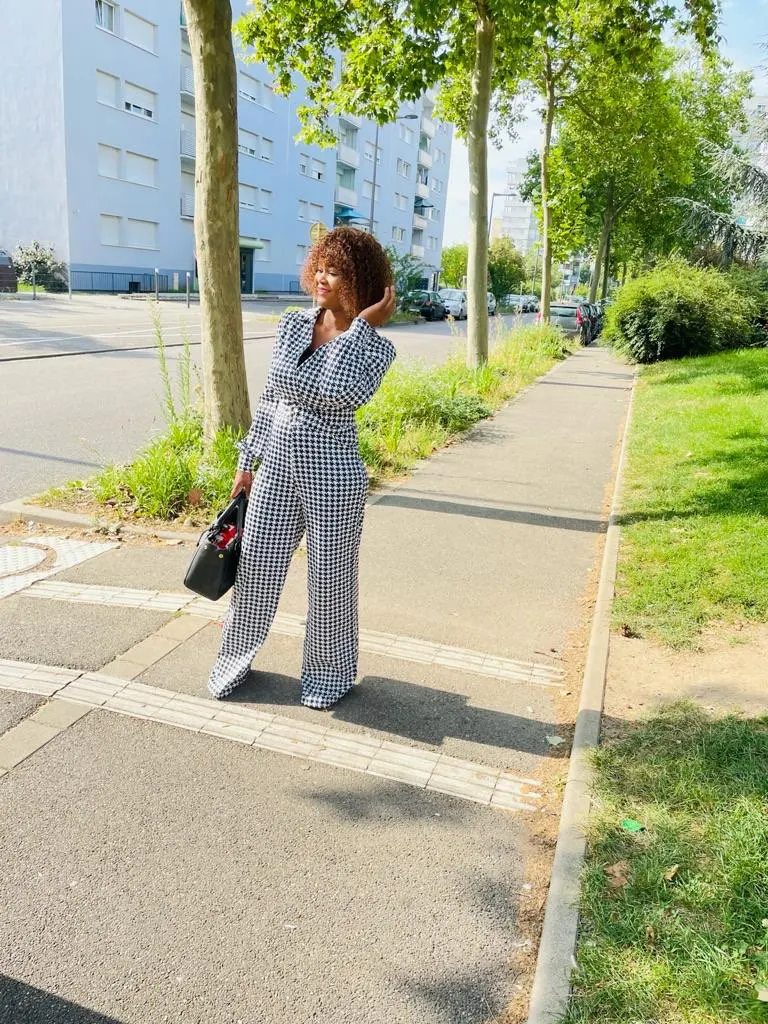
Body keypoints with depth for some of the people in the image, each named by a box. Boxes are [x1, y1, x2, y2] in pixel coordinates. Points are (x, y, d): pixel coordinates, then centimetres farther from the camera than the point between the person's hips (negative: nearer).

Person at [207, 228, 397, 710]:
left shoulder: (376, 347, -8)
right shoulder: (291, 326, 5)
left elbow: (341, 394, -28)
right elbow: (269, 397, 11)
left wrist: (360, 326, -21)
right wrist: (247, 462, 12)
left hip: (332, 476, -4)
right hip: (276, 466, 4)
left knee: (331, 578, 9)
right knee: (256, 570, 13)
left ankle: (330, 673, 31)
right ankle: (236, 657, 36)